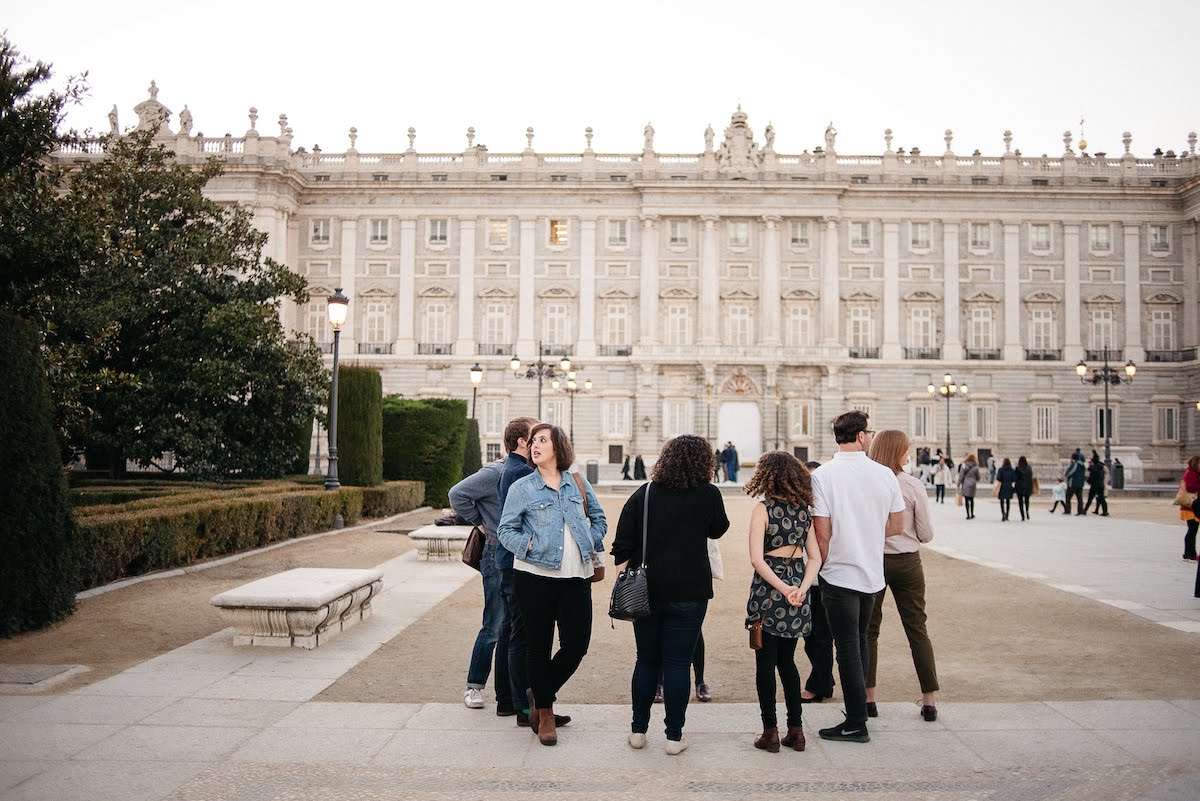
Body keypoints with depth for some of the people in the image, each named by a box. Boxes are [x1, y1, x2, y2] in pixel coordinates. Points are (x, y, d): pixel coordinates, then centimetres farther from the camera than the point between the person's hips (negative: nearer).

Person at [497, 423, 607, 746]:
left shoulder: (578, 484, 10)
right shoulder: (521, 488, 1)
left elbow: (599, 518, 21)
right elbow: (506, 530, 1)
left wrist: (591, 544, 7)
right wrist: (529, 545, -13)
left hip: (577, 577, 3)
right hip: (535, 575, -3)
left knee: (577, 643, 2)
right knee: (539, 645, 6)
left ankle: (541, 693, 27)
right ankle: (544, 712, 22)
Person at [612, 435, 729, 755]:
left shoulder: (644, 494, 0)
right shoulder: (708, 494, -5)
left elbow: (622, 543, -1)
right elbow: (718, 529, 14)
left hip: (647, 591, 3)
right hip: (689, 593, -2)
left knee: (646, 660, 13)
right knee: (678, 663, 4)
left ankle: (638, 731, 20)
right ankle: (674, 737, 8)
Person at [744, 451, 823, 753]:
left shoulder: (763, 509, -11)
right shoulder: (805, 510, 6)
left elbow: (757, 559, -18)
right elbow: (815, 558, 2)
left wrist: (783, 589, -15)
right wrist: (802, 588, -8)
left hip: (768, 587, -5)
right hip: (797, 583, 5)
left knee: (766, 661, 4)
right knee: (787, 660, 16)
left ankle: (771, 732, 8)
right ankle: (796, 730, 18)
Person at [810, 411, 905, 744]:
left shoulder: (822, 475, -14)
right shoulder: (884, 474, -3)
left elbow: (822, 532, -15)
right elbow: (897, 526, 4)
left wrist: (822, 565, 1)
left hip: (840, 575, -4)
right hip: (873, 573, 5)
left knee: (848, 649, 2)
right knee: (860, 643, 21)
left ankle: (856, 724, 7)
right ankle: (859, 705, 32)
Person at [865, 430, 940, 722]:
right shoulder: (914, 487, -11)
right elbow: (926, 534, -5)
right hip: (907, 563, 0)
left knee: (868, 629, 10)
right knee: (917, 629, 10)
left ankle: (868, 697, 11)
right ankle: (929, 700, 15)